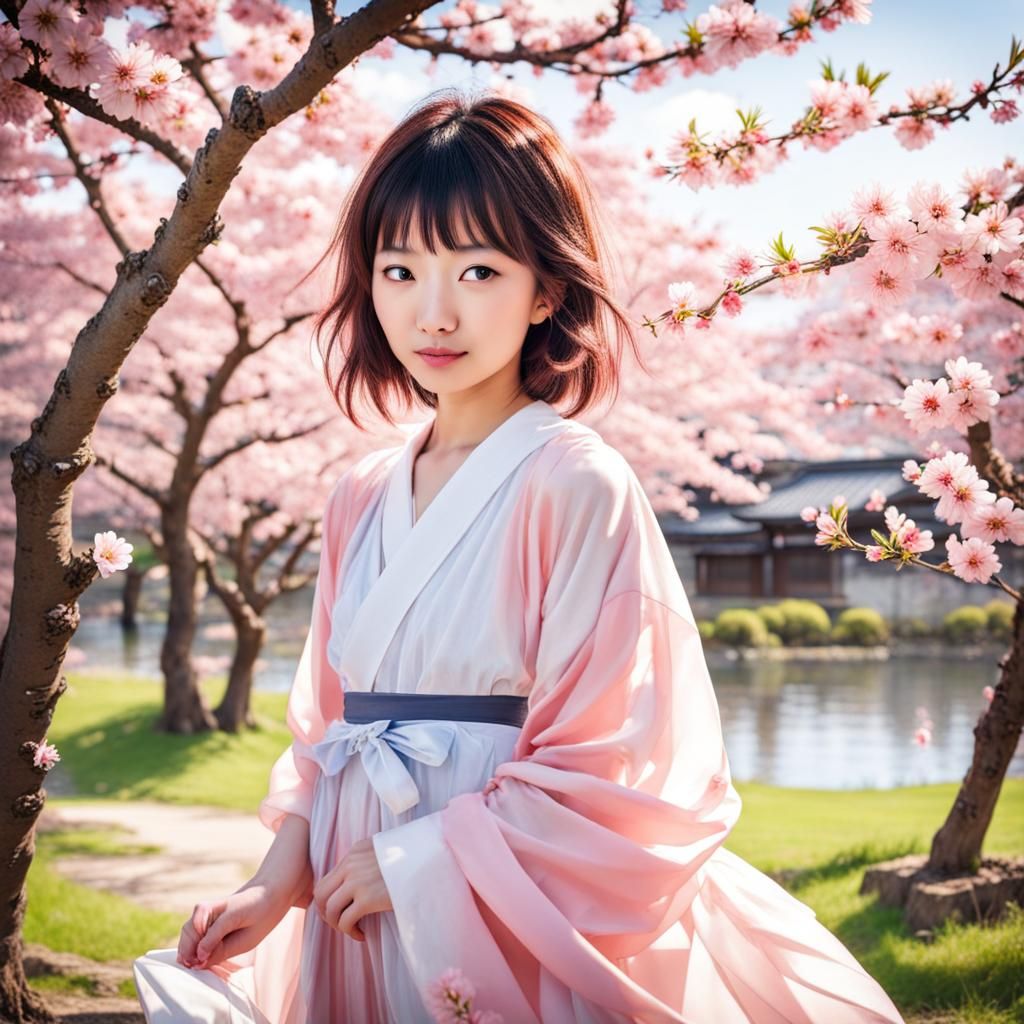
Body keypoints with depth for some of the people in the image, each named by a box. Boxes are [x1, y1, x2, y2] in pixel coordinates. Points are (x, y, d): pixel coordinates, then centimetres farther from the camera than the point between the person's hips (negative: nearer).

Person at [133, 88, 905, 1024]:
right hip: (355, 914, 6)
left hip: (513, 935, -6)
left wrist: (415, 858, -14)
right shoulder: (361, 500, 6)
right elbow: (328, 727, 12)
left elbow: (613, 767, -15)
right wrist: (277, 884, 0)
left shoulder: (576, 486, -13)